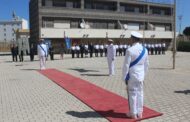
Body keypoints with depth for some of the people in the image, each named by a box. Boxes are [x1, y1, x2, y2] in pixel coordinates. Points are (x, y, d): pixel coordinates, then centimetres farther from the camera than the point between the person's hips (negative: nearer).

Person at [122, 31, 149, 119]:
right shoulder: (144, 50, 3)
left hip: (132, 76, -6)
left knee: (132, 94, 4)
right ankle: (139, 113, 22)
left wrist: (124, 77, -6)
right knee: (140, 93, 12)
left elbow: (126, 65, -16)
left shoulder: (130, 50, -18)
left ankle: (133, 113, 15)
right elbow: (146, 64, 10)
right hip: (140, 76, 6)